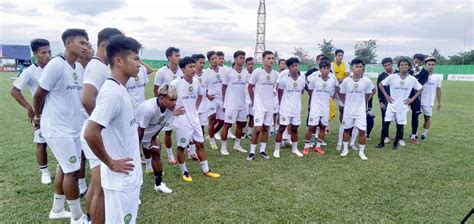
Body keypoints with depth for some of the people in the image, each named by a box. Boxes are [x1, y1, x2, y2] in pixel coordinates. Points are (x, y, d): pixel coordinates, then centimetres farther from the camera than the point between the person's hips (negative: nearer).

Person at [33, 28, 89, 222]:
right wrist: (39, 116, 6)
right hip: (58, 128, -8)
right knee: (72, 170, -1)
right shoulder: (55, 65, -18)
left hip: (74, 126, 8)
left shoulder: (79, 68, 6)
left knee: (65, 167, 18)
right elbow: (39, 95, -9)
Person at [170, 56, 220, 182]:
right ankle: (184, 172, 23)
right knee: (181, 147, 7)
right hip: (182, 121, -6)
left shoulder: (196, 83, 3)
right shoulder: (176, 83, -17)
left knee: (200, 144, 12)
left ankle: (206, 170, 24)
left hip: (195, 120, 7)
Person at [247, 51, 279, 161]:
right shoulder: (257, 72, -12)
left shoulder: (275, 74, 2)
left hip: (270, 106, 5)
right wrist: (254, 101, 3)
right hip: (259, 106, -5)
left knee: (265, 128, 10)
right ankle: (252, 152, 6)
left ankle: (262, 151, 21)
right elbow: (250, 87, -2)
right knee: (258, 129, -7)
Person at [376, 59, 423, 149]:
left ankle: (396, 143, 23)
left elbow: (420, 89, 7)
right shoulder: (392, 77, -9)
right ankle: (382, 142, 10)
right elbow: (380, 84, 1)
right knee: (386, 123, -2)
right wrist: (386, 96, -4)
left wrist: (412, 99, -1)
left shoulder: (412, 79, -6)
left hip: (403, 106, 1)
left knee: (400, 125, 7)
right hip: (392, 104, -1)